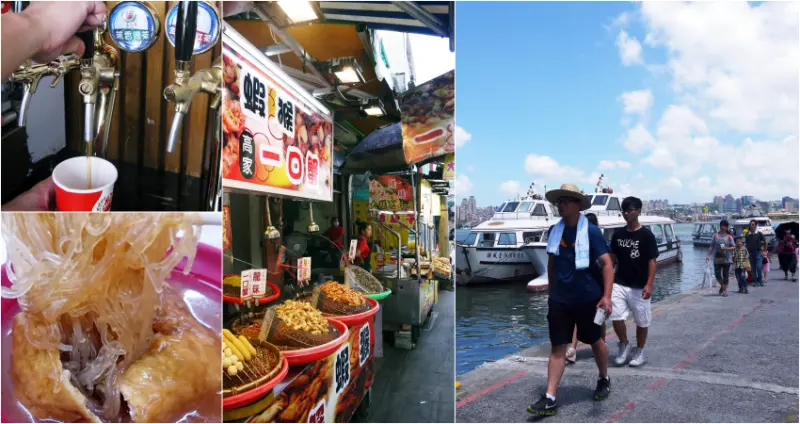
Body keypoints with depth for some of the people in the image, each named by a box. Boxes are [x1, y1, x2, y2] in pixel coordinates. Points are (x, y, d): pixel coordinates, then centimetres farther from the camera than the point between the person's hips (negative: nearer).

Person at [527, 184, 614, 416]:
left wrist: (606, 296, -26)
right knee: (558, 347, 1)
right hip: (559, 299, 3)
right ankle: (550, 399, 1)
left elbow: (607, 264, -16)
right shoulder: (554, 231, 2)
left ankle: (604, 380, 43)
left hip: (587, 298, -3)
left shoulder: (591, 231, -12)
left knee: (595, 341, 17)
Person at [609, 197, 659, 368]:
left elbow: (652, 261, -9)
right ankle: (624, 345, 17)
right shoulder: (618, 234, 6)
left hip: (639, 287, -3)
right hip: (619, 284, 3)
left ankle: (639, 351, 28)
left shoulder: (646, 235, -7)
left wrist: (649, 285, -17)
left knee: (641, 321, 9)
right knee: (616, 318, -7)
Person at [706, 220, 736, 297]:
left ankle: (725, 290, 10)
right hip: (717, 259, 2)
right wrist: (708, 255, -1)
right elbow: (711, 247, 6)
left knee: (725, 275, 2)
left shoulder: (729, 237, 0)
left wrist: (727, 248, -20)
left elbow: (734, 247, -1)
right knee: (717, 275, 3)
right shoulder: (715, 236, 6)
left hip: (726, 259, -2)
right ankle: (722, 286, 31)